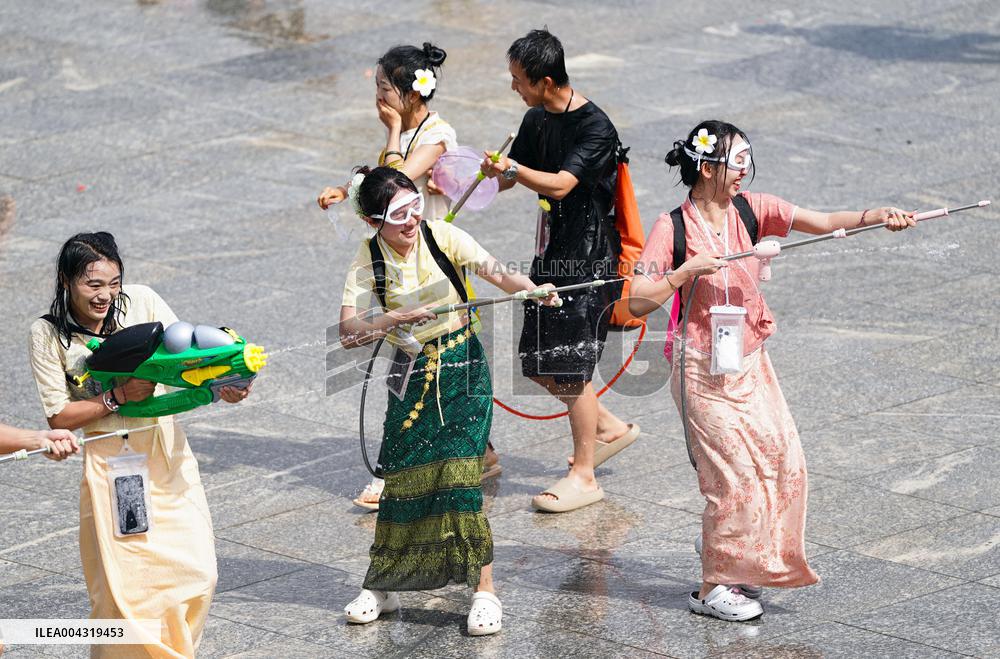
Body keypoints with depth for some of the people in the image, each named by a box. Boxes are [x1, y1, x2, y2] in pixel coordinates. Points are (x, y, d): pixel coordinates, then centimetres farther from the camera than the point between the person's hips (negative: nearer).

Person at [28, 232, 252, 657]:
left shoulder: (141, 302, -3)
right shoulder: (47, 335, -6)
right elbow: (59, 417, -6)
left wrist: (221, 386, -24)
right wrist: (118, 396, -18)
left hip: (167, 456, 2)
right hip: (109, 464, -2)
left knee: (195, 573, -3)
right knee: (123, 585, -4)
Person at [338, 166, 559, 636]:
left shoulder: (442, 236, -10)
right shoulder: (369, 259, -7)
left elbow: (497, 273, -20)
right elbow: (348, 331, -16)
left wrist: (533, 289, -39)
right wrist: (396, 318, -31)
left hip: (462, 368, -2)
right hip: (411, 373, 2)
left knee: (459, 474, -11)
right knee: (400, 477, 2)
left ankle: (485, 591, -4)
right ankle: (383, 587, 20)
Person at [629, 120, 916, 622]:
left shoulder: (751, 209, 1)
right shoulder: (673, 228, -12)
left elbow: (823, 223, -9)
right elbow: (637, 302, -16)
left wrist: (879, 217, -24)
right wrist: (689, 270, -25)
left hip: (751, 362, 6)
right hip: (704, 370, -6)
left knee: (786, 462, 5)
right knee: (735, 474, -5)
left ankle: (719, 546, 28)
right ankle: (712, 589, 10)